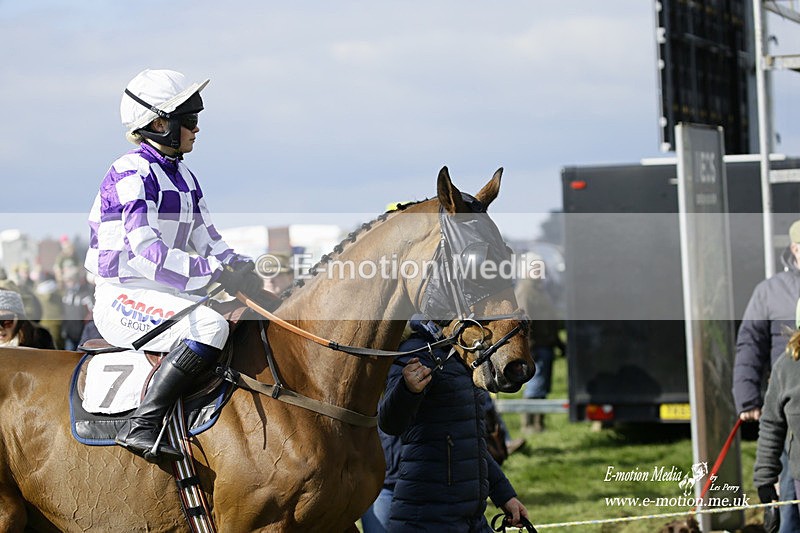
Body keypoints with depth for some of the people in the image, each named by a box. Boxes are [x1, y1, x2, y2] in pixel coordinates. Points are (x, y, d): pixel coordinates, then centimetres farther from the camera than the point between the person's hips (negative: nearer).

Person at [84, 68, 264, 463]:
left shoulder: (184, 178, 15)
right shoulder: (131, 176, -14)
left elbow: (206, 239, 16)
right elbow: (145, 251, -23)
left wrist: (240, 268, -4)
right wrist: (213, 270, -26)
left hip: (165, 295, 10)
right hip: (124, 298, -10)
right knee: (209, 326, -31)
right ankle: (142, 424, -32)